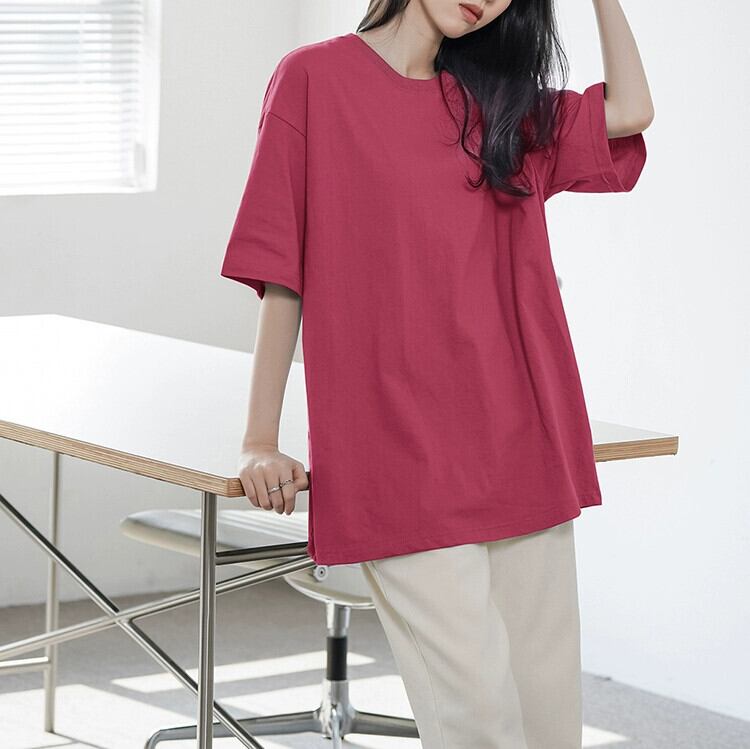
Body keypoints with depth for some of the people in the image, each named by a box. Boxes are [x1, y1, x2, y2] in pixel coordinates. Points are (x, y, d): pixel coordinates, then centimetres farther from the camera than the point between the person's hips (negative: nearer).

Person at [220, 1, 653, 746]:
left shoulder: (495, 106, 15)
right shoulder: (316, 78, 0)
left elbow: (630, 109, 17)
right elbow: (281, 276, -1)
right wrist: (260, 443, -3)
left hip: (521, 451, 6)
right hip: (400, 455, -5)